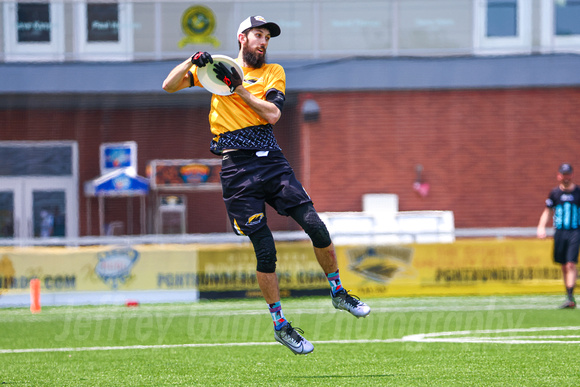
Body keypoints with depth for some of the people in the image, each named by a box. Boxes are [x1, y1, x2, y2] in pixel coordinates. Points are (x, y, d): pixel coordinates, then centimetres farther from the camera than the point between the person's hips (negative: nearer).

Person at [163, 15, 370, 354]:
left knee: (315, 226, -10)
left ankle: (338, 293, 11)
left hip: (272, 160, 2)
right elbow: (169, 85, 9)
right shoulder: (218, 68, 12)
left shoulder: (273, 72, 14)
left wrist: (239, 87, -8)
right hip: (238, 166, -2)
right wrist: (192, 61, -7)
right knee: (265, 249, -5)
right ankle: (280, 325, 8)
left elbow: (272, 113, -3)